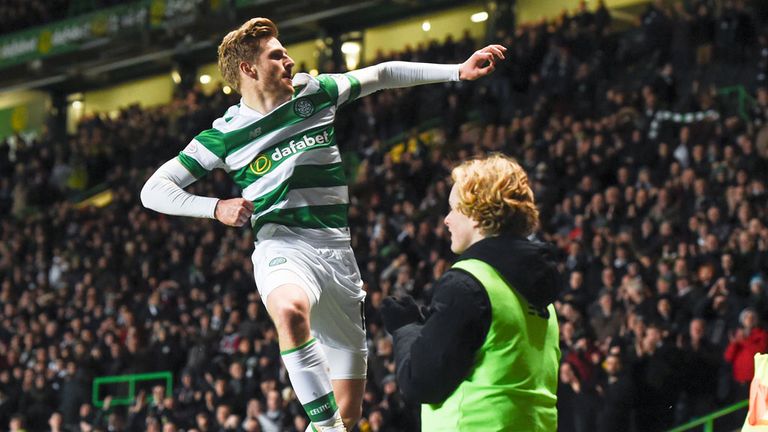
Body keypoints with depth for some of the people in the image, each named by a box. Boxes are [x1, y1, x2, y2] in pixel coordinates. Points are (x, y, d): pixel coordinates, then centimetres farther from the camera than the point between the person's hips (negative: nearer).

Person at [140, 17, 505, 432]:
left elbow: (383, 75, 19)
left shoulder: (313, 92, 9)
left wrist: (459, 70, 14)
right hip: (281, 245, -4)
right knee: (290, 310, -43)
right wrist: (217, 208, -12)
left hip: (337, 248, 4)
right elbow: (154, 190, 2)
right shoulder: (225, 134, 1)